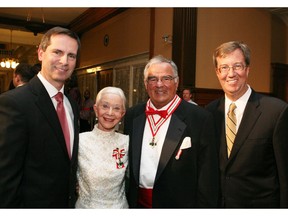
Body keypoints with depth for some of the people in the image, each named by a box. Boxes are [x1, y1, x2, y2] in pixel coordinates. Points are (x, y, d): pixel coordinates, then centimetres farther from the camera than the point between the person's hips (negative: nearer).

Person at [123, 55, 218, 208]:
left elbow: (208, 177, -12)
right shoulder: (132, 115, -1)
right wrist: (126, 201, 6)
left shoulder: (200, 118, -15)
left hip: (179, 203, -3)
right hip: (137, 203, 4)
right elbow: (128, 165, 6)